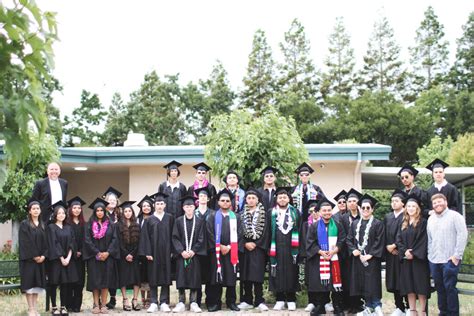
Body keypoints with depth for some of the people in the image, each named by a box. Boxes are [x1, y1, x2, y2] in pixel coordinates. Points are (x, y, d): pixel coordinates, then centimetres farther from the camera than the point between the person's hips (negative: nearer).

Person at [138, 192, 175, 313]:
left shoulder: (170, 218, 6)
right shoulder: (149, 220, 4)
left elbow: (173, 235, 5)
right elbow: (145, 237, 0)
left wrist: (172, 251, -2)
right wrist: (147, 252, -8)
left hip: (166, 252, 0)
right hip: (153, 252, 0)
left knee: (165, 276, 2)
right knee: (153, 277, 1)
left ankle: (164, 302, 7)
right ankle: (153, 303, 6)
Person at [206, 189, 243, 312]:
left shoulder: (235, 217, 9)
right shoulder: (213, 216, 5)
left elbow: (239, 234, 2)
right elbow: (210, 233, -3)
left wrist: (229, 247, -9)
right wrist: (220, 246, -11)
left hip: (231, 251, 1)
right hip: (216, 251, -1)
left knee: (231, 277, 3)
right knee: (216, 276, 0)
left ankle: (231, 302, 11)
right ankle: (215, 303, 5)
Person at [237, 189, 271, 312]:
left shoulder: (264, 214, 3)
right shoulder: (241, 214, 10)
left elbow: (266, 231, -3)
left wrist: (255, 244, -10)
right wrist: (245, 243, -9)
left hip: (258, 247, -3)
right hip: (245, 248, 3)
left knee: (257, 274, -8)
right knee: (246, 275, 3)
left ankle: (259, 301, -5)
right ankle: (247, 301, 10)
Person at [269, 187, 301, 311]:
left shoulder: (295, 212, 8)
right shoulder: (272, 213, 8)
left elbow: (298, 230, 4)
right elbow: (269, 231, 5)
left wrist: (296, 248, -6)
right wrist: (270, 249, -3)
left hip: (290, 248, 0)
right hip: (276, 248, 0)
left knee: (291, 272, 1)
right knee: (278, 273, 1)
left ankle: (291, 300, 7)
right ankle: (280, 300, 8)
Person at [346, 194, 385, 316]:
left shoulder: (378, 224, -3)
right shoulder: (355, 223, 12)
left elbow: (379, 242, -10)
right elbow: (349, 239, 11)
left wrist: (370, 255, -17)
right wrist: (353, 250, -7)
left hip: (372, 259, -5)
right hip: (358, 258, 5)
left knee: (372, 283, -7)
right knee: (363, 284, 7)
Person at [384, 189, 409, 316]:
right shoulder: (387, 217, 13)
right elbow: (384, 235, 9)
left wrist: (394, 246, -12)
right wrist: (387, 246, -6)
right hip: (390, 253, 6)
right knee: (393, 281, 6)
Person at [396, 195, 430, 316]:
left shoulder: (423, 222, -3)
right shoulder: (403, 223, 13)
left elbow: (423, 240, -10)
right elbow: (399, 240, 6)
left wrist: (414, 253, -16)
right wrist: (405, 251, -11)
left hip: (419, 258, -5)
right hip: (406, 259, 5)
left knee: (420, 284, -3)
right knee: (409, 285, 5)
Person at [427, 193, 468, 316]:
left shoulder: (455, 216, -5)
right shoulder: (431, 219, 14)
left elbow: (462, 235, -11)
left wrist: (457, 255, -14)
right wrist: (430, 254, 11)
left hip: (450, 260, -6)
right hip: (434, 260, 6)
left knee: (450, 287, -6)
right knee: (440, 288, 10)